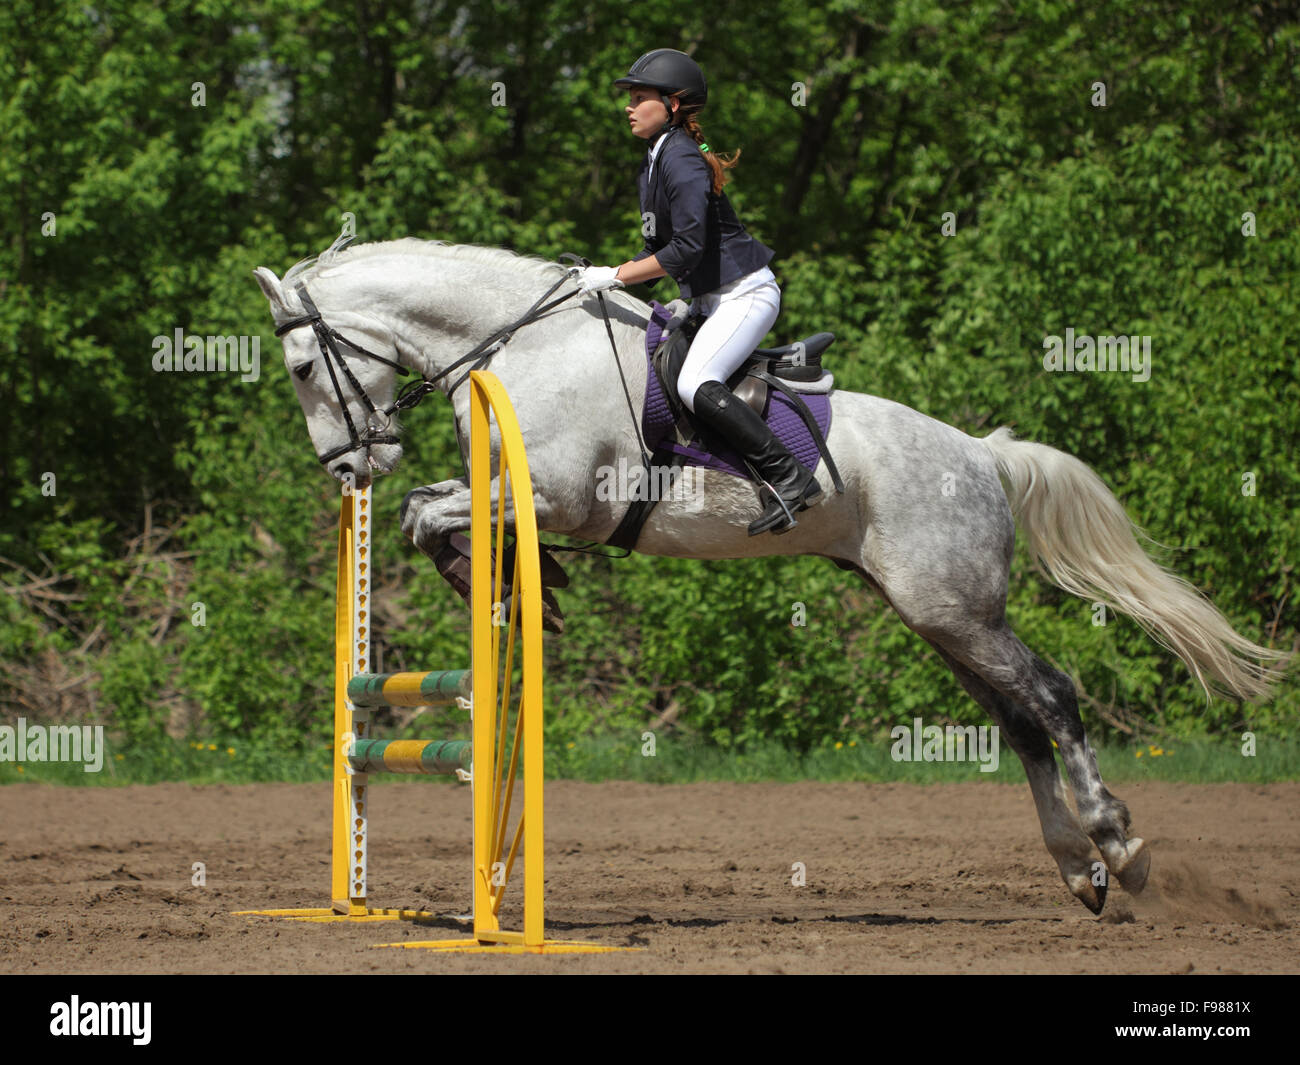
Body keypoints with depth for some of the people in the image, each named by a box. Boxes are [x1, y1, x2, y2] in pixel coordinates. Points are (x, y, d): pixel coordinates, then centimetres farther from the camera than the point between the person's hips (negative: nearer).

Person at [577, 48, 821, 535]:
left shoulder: (683, 161, -17)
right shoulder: (653, 166, 14)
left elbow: (686, 249, -25)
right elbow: (659, 248, 20)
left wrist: (615, 276, -22)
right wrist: (604, 279, 8)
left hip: (746, 294, -11)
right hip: (710, 300, 11)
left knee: (695, 385, -28)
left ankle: (788, 477, -24)